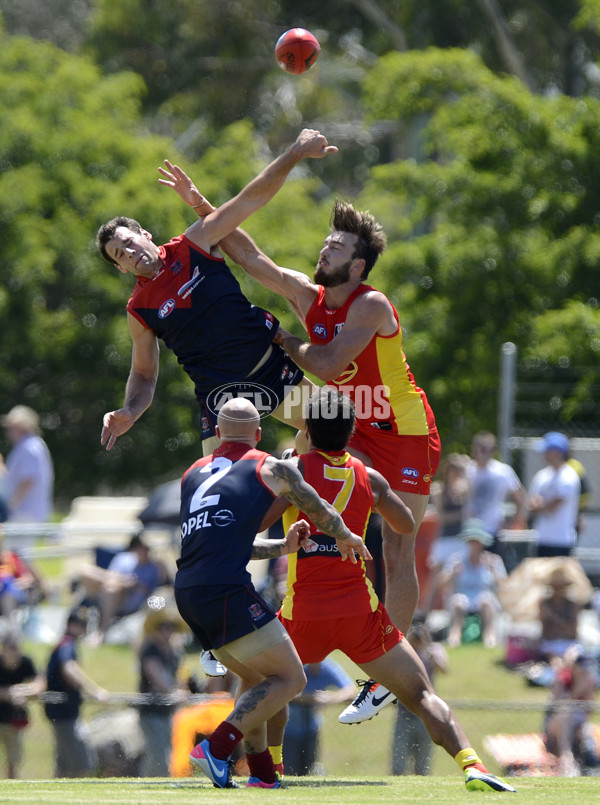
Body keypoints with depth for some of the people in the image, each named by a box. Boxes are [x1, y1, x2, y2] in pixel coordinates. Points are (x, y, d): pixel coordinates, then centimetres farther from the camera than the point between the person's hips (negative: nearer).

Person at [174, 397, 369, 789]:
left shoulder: (194, 473, 22)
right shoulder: (271, 468, 6)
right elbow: (319, 510, 22)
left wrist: (283, 547, 40)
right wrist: (346, 538, 42)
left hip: (186, 592, 7)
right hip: (226, 590, -7)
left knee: (256, 677, 24)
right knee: (290, 679, -1)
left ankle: (263, 775, 17)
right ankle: (215, 749, -13)